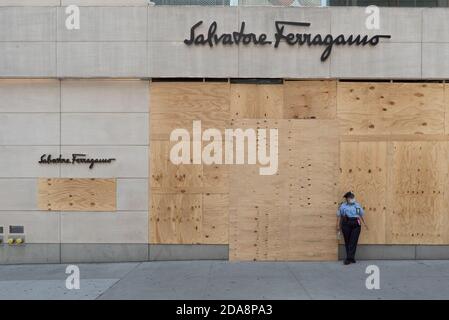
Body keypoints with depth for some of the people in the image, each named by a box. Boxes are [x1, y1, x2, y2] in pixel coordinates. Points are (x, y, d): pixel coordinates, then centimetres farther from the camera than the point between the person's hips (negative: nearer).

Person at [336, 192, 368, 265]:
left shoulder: (357, 205, 14)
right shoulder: (343, 206, 8)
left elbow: (361, 215, 20)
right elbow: (339, 216, 7)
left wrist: (364, 223, 14)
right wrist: (338, 225, 2)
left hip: (356, 224, 1)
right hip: (346, 224, -1)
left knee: (353, 242, -7)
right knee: (347, 241, 1)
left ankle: (349, 258, -8)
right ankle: (351, 258, 11)